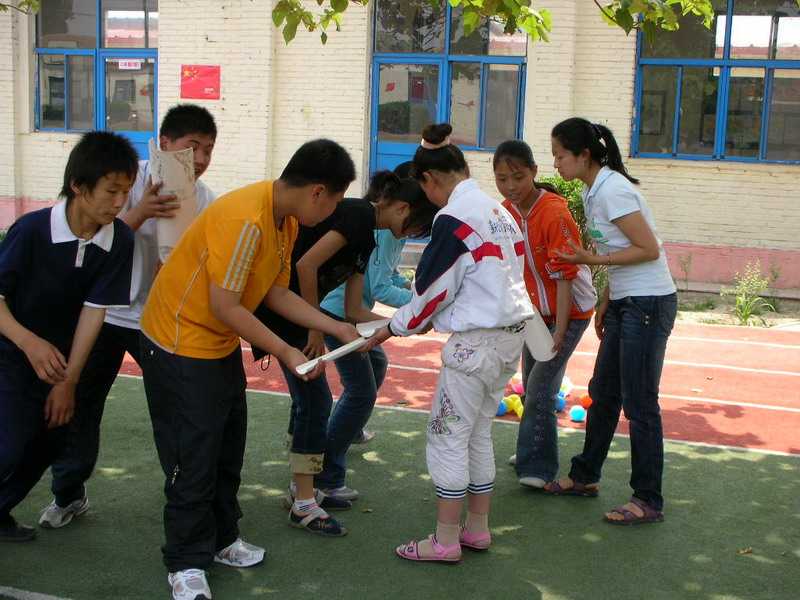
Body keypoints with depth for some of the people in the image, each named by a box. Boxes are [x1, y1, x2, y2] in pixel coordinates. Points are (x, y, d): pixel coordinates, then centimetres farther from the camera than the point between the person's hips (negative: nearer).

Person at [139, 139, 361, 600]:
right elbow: (225, 307, -27)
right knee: (193, 457, -1)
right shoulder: (245, 219, -29)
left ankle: (221, 539, 32)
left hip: (222, 345, 9)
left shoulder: (286, 222, 1)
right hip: (180, 343, -9)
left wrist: (336, 328, 3)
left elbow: (277, 293, 6)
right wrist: (285, 353, -21)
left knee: (227, 446, 16)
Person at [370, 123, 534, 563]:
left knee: (448, 436, 1)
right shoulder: (497, 209, 12)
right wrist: (434, 319, 19)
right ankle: (477, 529, 25)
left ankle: (446, 540, 8)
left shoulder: (454, 217, -14)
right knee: (479, 432, 17)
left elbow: (433, 286, -11)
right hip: (510, 334, 9)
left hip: (476, 341, -9)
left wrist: (394, 328, 4)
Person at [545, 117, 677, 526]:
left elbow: (649, 249, -20)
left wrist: (592, 260, -20)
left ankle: (648, 501, 6)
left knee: (639, 404, -4)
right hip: (625, 302, 10)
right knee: (603, 393, 17)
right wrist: (605, 301, 15)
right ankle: (585, 477, 31)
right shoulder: (592, 191, 10)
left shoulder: (611, 191, -18)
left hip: (648, 303, -10)